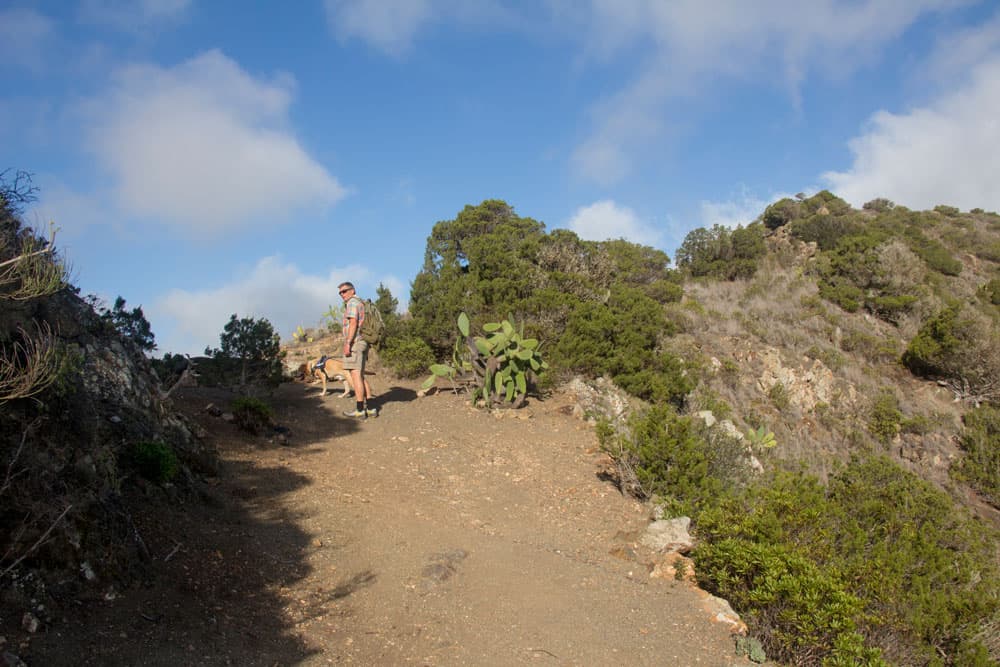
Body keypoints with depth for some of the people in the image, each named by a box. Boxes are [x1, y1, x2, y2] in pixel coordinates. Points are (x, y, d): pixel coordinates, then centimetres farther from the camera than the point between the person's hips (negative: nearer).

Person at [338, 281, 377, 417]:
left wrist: (347, 343, -21)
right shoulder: (361, 304, 23)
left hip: (354, 344, -10)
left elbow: (353, 323, -18)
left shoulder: (352, 302, -7)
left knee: (355, 376, -8)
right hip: (362, 344, 10)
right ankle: (369, 408, 8)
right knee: (361, 376, 11)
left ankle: (360, 410, -8)